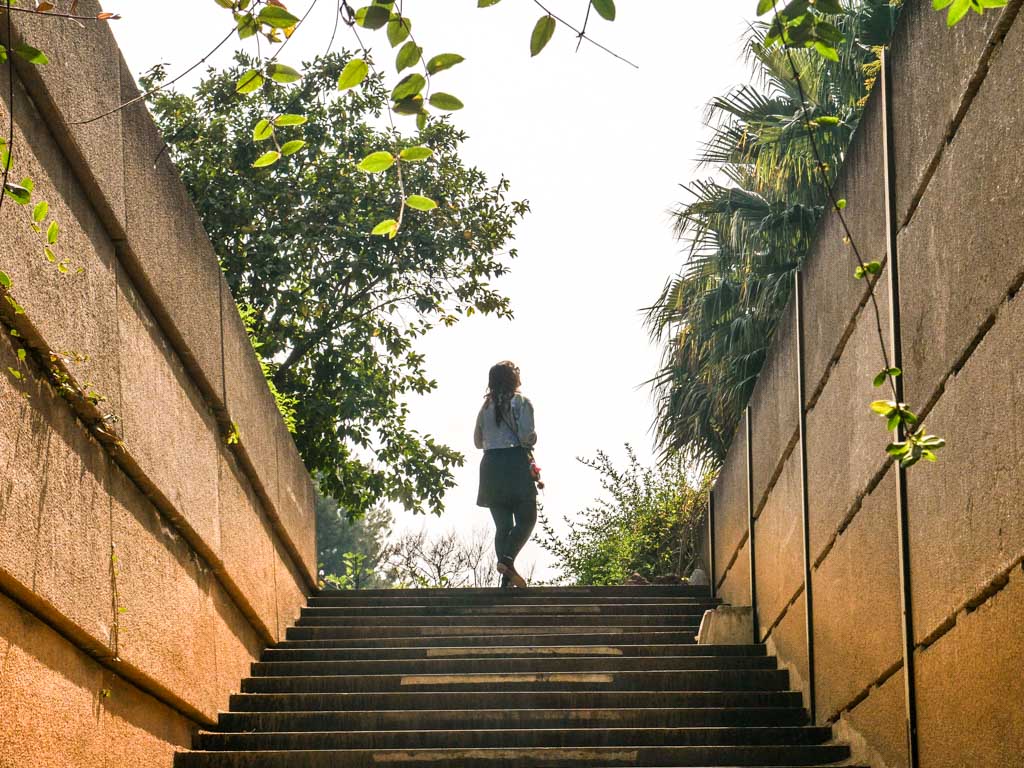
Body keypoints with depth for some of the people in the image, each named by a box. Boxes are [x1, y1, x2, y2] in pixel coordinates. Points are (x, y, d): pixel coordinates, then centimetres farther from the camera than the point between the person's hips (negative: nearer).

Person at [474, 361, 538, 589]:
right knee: (526, 519, 3)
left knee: (502, 524, 7)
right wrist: (533, 438, 8)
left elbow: (478, 441, 15)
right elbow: (526, 435, -13)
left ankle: (507, 580, -1)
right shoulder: (521, 402, -2)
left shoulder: (486, 406, 13)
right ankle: (508, 559, -21)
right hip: (516, 463, -5)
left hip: (490, 466, 5)